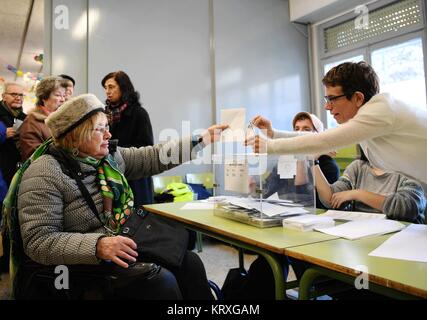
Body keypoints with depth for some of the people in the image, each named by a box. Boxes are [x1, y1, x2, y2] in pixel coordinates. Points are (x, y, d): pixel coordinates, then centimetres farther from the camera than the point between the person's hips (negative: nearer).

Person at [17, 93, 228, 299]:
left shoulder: (110, 157, 7)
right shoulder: (46, 174, -15)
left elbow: (154, 158, 8)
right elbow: (38, 241, -19)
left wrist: (204, 138, 6)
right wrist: (97, 246, -33)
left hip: (128, 245, 7)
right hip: (89, 261, -7)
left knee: (189, 261, -8)